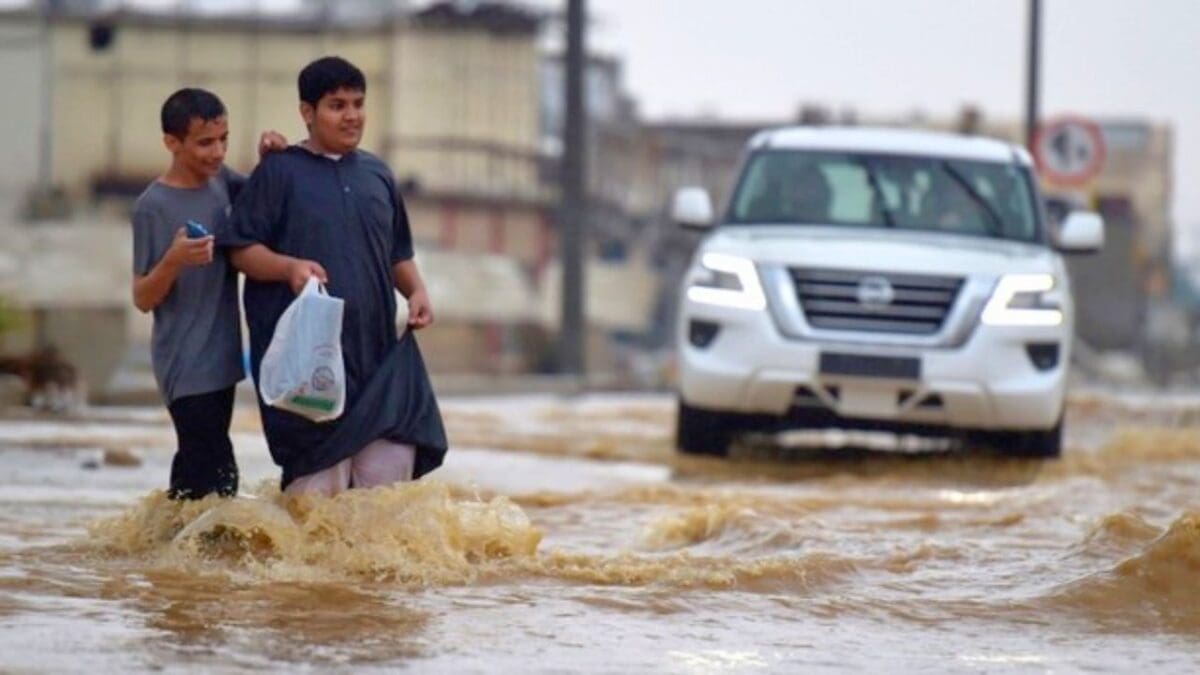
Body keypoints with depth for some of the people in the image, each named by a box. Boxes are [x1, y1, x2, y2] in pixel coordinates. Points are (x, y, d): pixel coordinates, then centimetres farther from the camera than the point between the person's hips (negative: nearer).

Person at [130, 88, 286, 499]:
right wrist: (174, 260, -30)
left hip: (220, 356, 8)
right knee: (215, 474, -13)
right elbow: (142, 299, -11)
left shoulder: (220, 181, 5)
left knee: (195, 467, 13)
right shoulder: (153, 207, -14)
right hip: (186, 366, -7)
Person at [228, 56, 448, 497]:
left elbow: (398, 254, 25)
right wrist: (289, 267, -20)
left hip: (376, 349, 5)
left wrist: (416, 291, 6)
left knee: (394, 456, -4)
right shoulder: (279, 172, 1)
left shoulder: (376, 174, 17)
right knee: (319, 473, -8)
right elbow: (242, 250, -2)